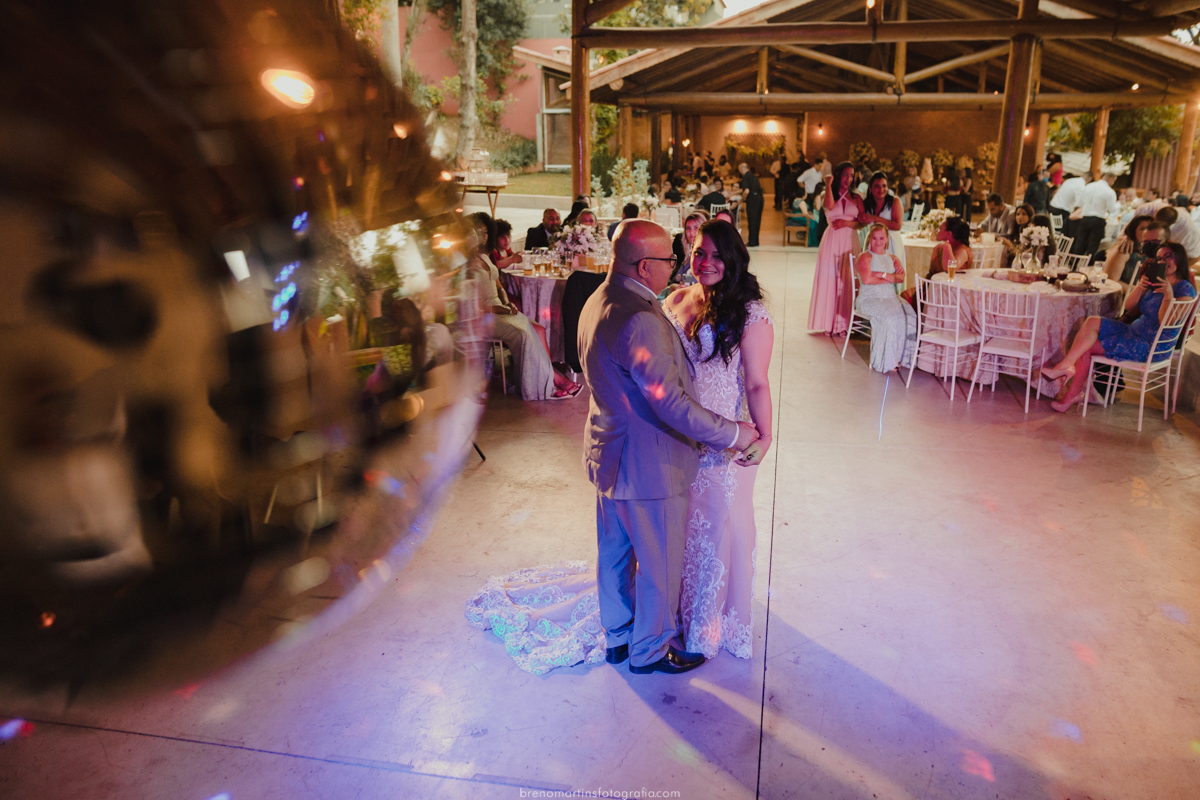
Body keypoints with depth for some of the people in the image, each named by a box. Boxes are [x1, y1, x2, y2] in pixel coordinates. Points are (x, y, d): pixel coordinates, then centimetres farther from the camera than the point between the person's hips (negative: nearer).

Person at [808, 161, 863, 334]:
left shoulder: (856, 197, 10)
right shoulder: (829, 195, 7)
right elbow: (830, 206, -18)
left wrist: (846, 223, -11)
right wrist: (828, 184, -15)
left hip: (850, 241, 1)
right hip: (832, 241, -1)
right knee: (830, 279, -2)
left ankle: (844, 322, 2)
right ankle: (829, 322, 3)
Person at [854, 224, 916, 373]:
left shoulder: (892, 258, 20)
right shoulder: (864, 257, 2)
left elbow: (901, 278, 2)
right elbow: (866, 279, -15)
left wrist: (882, 274, -13)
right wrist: (891, 279, -2)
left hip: (891, 298, 6)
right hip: (869, 299, -6)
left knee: (910, 317, -21)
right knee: (890, 319, -32)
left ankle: (902, 358, -13)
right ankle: (885, 362, -22)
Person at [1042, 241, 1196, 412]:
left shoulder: (1185, 290, -10)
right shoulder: (1155, 282, 14)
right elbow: (1128, 306, 8)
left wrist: (1168, 295, -30)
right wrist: (1140, 287, -9)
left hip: (1152, 346, -8)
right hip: (1134, 332, 8)